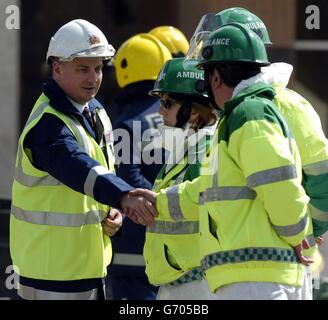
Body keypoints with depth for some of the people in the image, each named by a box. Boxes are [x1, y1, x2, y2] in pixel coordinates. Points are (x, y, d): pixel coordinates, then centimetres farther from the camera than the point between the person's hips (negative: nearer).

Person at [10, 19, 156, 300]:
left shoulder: (96, 113, 10)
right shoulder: (47, 124, -20)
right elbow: (79, 169, -38)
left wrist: (113, 211, 0)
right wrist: (126, 197, -54)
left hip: (90, 263, 9)